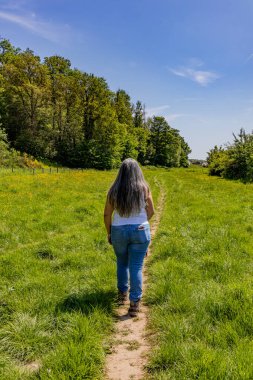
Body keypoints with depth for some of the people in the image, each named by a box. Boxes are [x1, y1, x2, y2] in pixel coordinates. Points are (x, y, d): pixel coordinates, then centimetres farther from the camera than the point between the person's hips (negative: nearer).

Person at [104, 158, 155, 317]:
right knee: (136, 267, 4)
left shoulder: (114, 190, -5)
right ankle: (135, 303, 3)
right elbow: (151, 212, 0)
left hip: (118, 231, 2)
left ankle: (122, 293, 35)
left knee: (122, 262, 23)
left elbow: (107, 214, -1)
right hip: (140, 231, -1)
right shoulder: (144, 188, -7)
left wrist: (109, 233, 13)